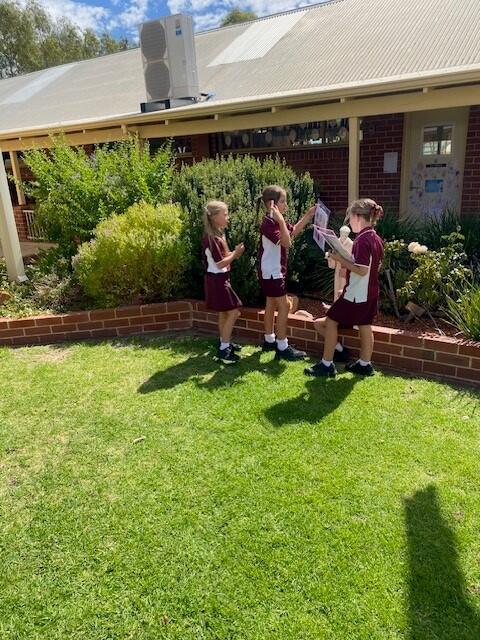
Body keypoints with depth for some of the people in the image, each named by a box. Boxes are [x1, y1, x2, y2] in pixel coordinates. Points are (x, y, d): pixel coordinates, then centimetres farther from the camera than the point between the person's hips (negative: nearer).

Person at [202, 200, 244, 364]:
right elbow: (220, 264, -22)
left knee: (224, 313, 17)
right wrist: (235, 254, -16)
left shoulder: (217, 235, 10)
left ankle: (223, 343, 29)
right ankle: (223, 349, -3)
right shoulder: (211, 238, -21)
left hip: (220, 279, 10)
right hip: (217, 280, -10)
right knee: (233, 312, -8)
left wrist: (233, 253, 1)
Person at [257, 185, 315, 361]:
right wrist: (281, 221, -36)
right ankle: (282, 348, -2)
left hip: (274, 271, 10)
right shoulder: (268, 224, -22)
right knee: (283, 306, -8)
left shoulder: (277, 221, 8)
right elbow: (286, 242, -29)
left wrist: (308, 216, 13)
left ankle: (269, 340, 30)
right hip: (272, 272, -10)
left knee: (271, 305, 17)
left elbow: (293, 231, 21)